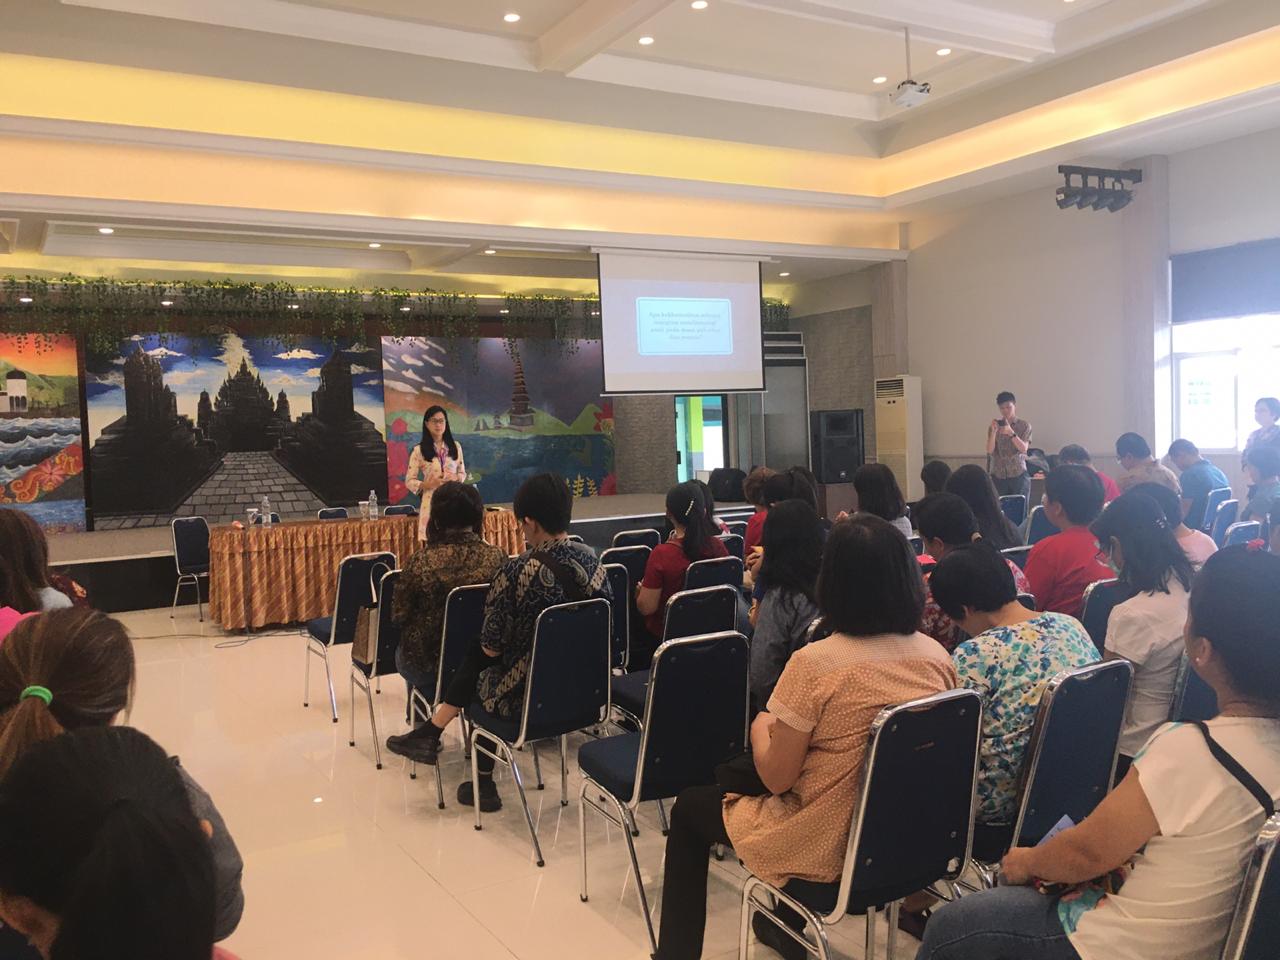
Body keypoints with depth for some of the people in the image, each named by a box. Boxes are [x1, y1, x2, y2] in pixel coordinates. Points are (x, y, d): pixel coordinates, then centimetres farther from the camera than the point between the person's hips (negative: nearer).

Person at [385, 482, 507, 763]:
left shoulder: (421, 562, -20)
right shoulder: (497, 558, -13)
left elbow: (399, 615, -9)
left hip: (431, 665, -3)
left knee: (404, 652, 33)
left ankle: (426, 733, 41)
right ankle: (425, 732, 42)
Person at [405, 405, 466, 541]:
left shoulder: (455, 446, 7)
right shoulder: (418, 451, -1)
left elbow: (462, 473, 15)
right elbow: (409, 481, 0)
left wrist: (456, 478, -7)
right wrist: (427, 484, -17)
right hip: (431, 503, -2)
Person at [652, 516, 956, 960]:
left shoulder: (813, 664, -25)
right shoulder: (938, 657, -8)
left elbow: (776, 778, -16)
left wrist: (761, 727, 4)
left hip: (826, 850, -6)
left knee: (691, 806, 19)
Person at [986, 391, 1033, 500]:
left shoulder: (1024, 426, 3)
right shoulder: (995, 426, 7)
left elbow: (1024, 449, -9)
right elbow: (989, 451, -3)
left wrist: (1011, 432, -22)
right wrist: (993, 431, -18)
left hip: (1019, 475, -1)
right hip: (998, 476, 1)